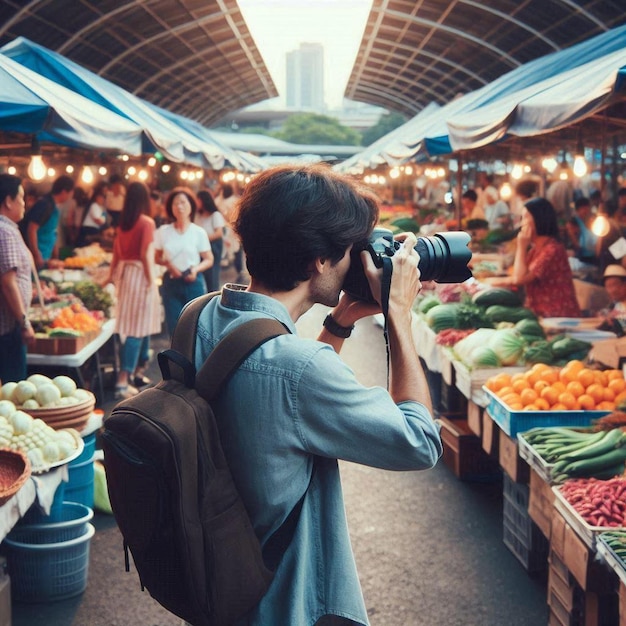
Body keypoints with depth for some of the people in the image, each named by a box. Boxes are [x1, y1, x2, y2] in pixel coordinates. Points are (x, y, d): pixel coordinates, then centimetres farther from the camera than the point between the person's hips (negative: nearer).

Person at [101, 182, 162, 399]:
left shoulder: (123, 223, 8)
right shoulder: (147, 222, -11)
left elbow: (117, 252, 16)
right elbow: (146, 255, -15)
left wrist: (111, 275, 28)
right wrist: (151, 281, -11)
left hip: (124, 273, 7)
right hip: (140, 275, -7)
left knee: (140, 325, 18)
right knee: (137, 328, -5)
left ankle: (138, 372, 27)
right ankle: (123, 381, -10)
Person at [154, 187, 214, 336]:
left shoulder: (198, 232, -1)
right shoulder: (163, 232, 3)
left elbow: (209, 260, 3)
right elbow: (157, 257, 8)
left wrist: (196, 269, -15)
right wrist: (167, 263, -12)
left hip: (193, 283, -1)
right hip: (171, 283, 2)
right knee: (174, 326, 4)